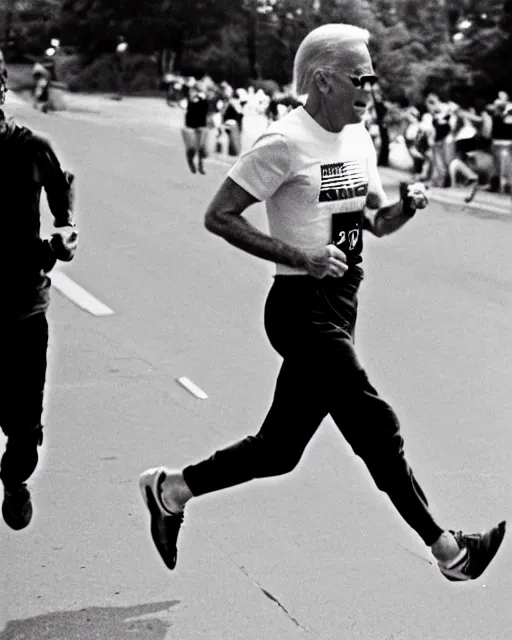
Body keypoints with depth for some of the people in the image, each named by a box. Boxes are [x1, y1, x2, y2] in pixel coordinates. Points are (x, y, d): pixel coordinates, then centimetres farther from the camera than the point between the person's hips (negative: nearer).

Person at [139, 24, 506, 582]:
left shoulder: (359, 140, 11)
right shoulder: (286, 143, -13)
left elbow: (375, 221, 23)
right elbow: (219, 216, -14)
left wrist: (405, 207, -1)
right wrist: (302, 258, -20)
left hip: (340, 305, 9)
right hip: (302, 307, -9)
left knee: (280, 449, 12)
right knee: (375, 425, -6)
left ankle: (171, 488, 28)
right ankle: (448, 551, 4)